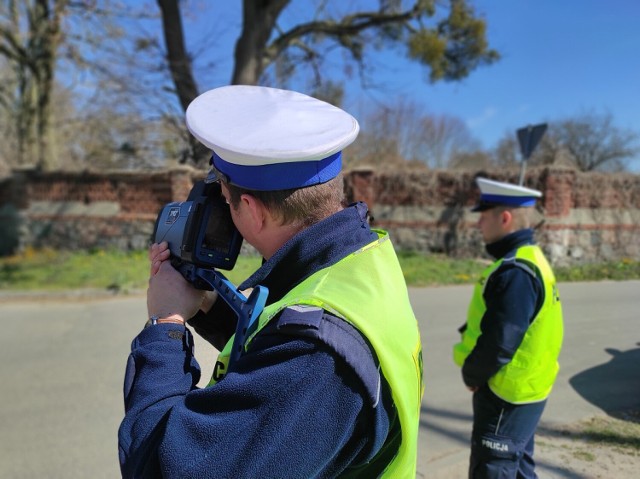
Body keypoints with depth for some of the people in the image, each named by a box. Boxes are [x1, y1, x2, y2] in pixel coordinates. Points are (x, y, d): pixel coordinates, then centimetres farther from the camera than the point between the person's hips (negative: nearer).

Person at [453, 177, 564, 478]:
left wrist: (471, 376, -10)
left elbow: (499, 343, -27)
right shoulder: (528, 259, 7)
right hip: (522, 390, 10)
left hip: (507, 394, -9)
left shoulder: (515, 272, -26)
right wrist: (474, 372, 5)